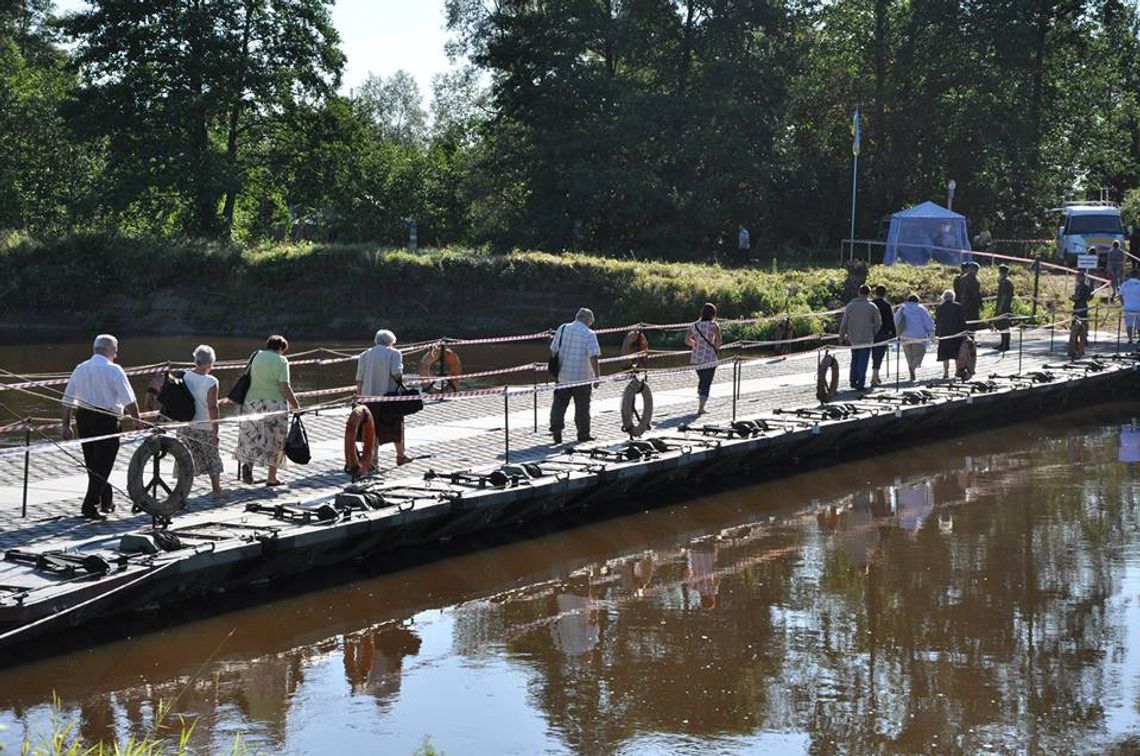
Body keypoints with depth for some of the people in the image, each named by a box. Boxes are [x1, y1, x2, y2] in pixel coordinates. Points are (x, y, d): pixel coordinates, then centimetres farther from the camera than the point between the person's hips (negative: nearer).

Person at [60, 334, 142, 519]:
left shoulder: (80, 369, 8)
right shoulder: (113, 370, -8)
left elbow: (67, 399, 10)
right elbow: (129, 401, -12)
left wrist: (66, 424, 15)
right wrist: (137, 421, -3)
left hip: (83, 419, 6)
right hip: (106, 420, -6)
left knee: (92, 464, 17)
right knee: (102, 466, -1)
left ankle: (106, 502, 31)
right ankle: (90, 506, -7)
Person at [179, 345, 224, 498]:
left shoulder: (184, 376, -2)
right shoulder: (211, 382, -16)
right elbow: (212, 407, -16)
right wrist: (215, 430, -11)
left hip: (184, 426, 3)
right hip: (204, 428, -3)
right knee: (212, 458, 15)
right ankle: (216, 490, 25)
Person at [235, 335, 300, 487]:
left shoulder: (256, 357, 7)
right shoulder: (281, 361, -7)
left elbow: (248, 380, 13)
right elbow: (284, 387, -14)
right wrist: (295, 405, -7)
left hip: (252, 401, 4)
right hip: (275, 403, -4)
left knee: (251, 437, 10)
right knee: (275, 441, 7)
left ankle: (247, 462, -18)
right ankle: (271, 478, 10)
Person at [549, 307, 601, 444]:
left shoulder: (562, 329, 2)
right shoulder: (589, 334, -12)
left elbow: (553, 350, 8)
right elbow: (593, 357, -18)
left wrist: (555, 370, 19)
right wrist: (597, 376, -10)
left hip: (562, 375, 3)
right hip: (582, 376, -3)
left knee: (559, 403, 11)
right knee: (582, 407, 10)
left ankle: (556, 430, 1)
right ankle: (583, 433, 18)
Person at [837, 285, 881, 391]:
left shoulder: (850, 306, 1)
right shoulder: (872, 307, -5)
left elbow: (844, 323, 2)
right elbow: (878, 322, -2)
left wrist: (841, 336, 11)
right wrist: (873, 333, 15)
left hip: (853, 339, 3)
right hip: (866, 339, -3)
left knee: (854, 360, 18)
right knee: (863, 362, 0)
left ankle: (853, 381, 20)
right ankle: (860, 384, -4)